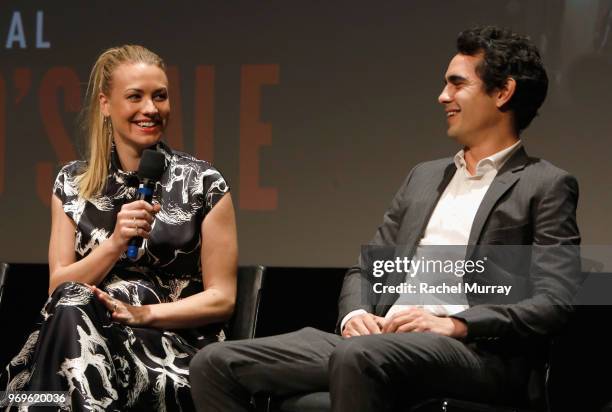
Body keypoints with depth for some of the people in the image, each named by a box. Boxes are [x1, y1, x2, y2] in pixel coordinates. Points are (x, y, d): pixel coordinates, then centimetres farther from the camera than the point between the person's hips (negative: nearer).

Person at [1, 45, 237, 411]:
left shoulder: (204, 184, 2)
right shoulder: (72, 184, 11)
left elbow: (221, 298, 2)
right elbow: (59, 289, 5)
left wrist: (145, 313, -14)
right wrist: (116, 243, -12)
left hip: (178, 346, -3)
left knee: (72, 318, -34)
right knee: (70, 309, -34)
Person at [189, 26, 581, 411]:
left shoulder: (547, 186, 5)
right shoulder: (424, 177, 26)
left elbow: (552, 303, -6)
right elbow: (366, 269, 24)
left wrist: (455, 324, -17)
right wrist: (355, 314, 0)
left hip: (474, 352, -7)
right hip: (374, 341, 7)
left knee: (360, 356, -40)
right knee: (215, 364, -8)